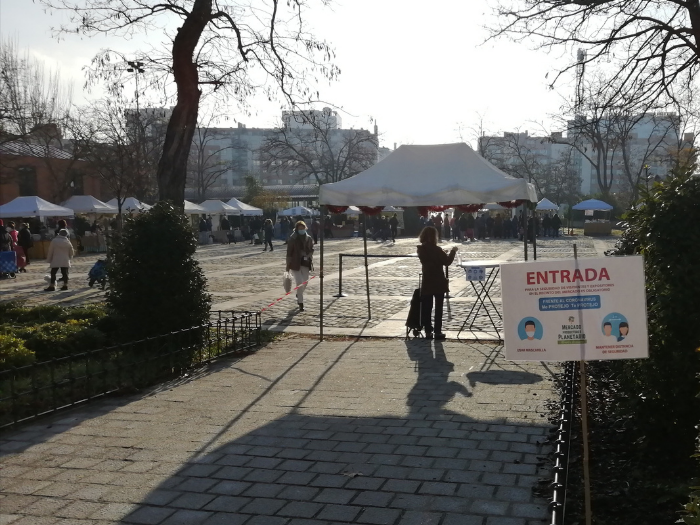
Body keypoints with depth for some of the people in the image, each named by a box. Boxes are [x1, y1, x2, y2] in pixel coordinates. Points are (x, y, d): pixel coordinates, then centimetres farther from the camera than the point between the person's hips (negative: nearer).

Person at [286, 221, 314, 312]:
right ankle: (300, 303, -1)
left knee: (305, 282, 11)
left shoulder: (308, 238, 4)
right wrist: (288, 266, -7)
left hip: (305, 263, 4)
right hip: (295, 264, -4)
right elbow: (289, 253, -5)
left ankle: (299, 295, 42)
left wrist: (308, 256, -11)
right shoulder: (293, 239, -6)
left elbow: (312, 250, 11)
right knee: (299, 283, -8)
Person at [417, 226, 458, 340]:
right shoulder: (436, 249, -16)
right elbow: (447, 262, -12)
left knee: (427, 307, 8)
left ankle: (428, 331, 11)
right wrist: (453, 251, 1)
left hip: (427, 282, 4)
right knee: (438, 308, 4)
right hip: (438, 282, -4)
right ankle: (437, 331, 5)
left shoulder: (421, 249, 1)